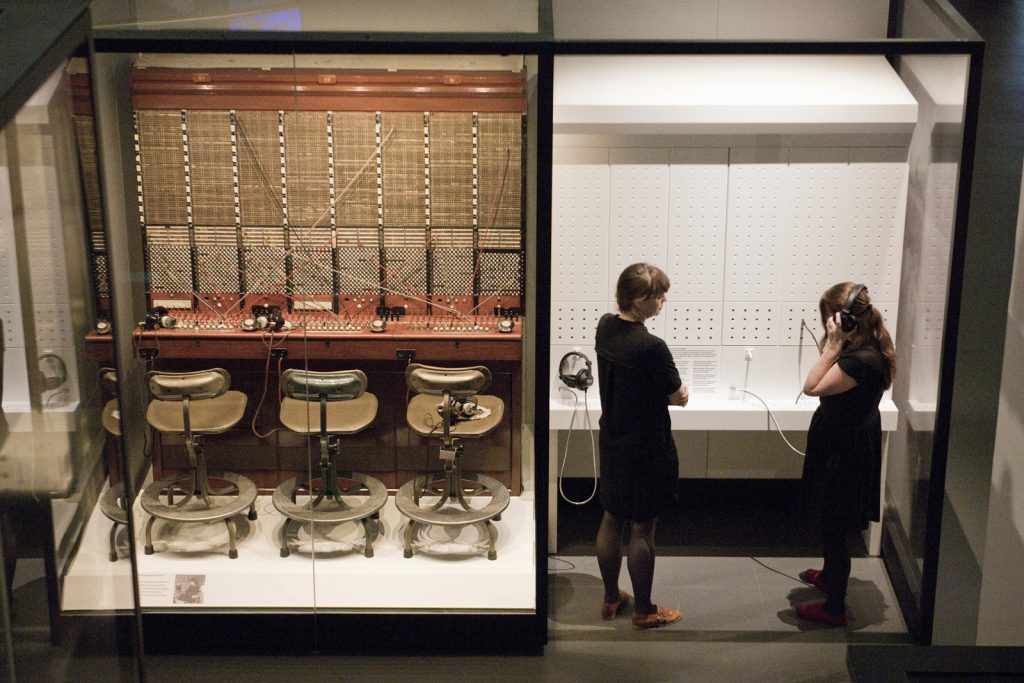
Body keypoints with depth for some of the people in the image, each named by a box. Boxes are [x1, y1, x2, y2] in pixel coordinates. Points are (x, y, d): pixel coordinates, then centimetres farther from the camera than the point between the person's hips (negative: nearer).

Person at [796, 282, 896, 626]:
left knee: (834, 528, 3)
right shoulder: (865, 347, 0)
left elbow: (812, 386, -28)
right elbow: (822, 382, 9)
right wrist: (835, 344, 3)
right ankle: (829, 576, 50)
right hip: (841, 445, 10)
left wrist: (834, 344, -28)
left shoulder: (862, 360, -31)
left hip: (844, 453, -10)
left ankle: (834, 608, 16)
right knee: (831, 522, 28)